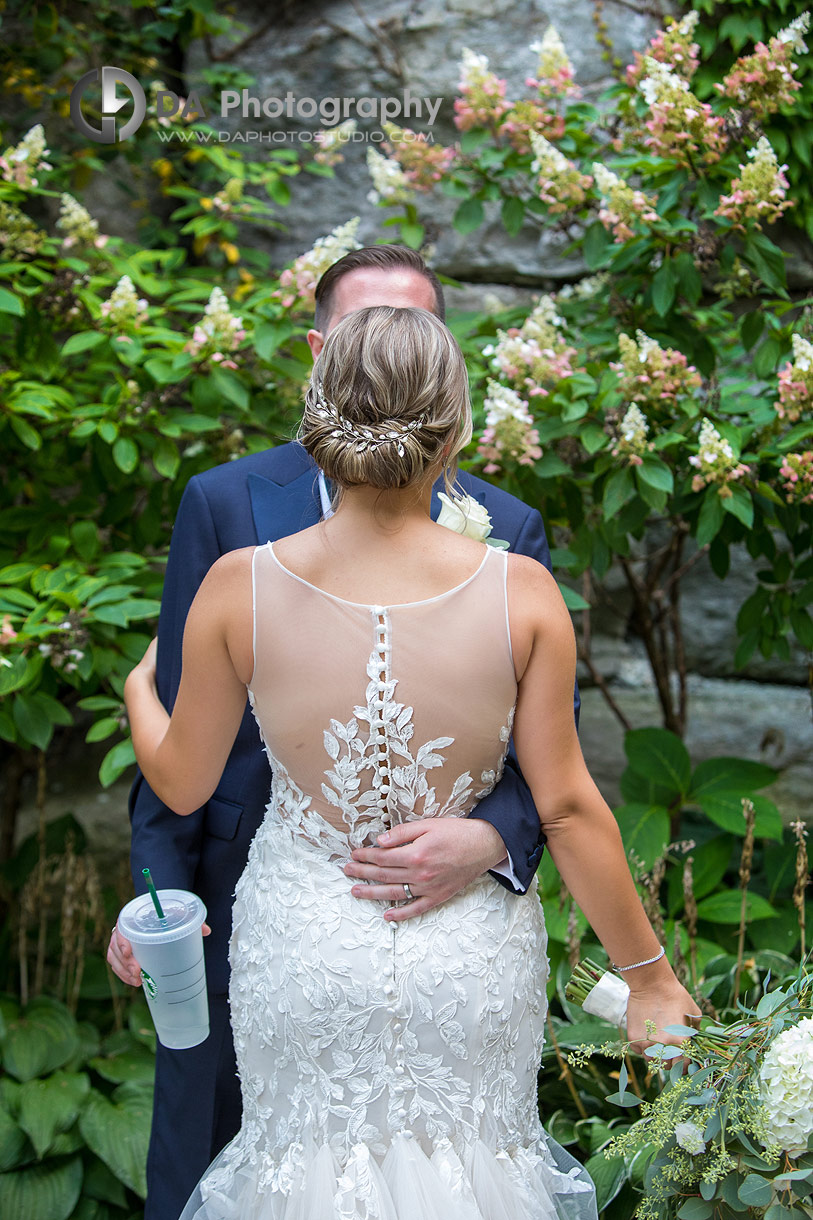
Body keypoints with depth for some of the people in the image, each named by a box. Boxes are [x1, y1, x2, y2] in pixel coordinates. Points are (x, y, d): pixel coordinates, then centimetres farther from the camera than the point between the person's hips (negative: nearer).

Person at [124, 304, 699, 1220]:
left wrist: (139, 690, 18)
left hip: (304, 950, 0)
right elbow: (566, 808, -12)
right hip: (470, 957, 0)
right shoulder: (522, 593, -17)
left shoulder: (240, 588, -17)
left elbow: (182, 785, -4)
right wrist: (649, 976, 2)